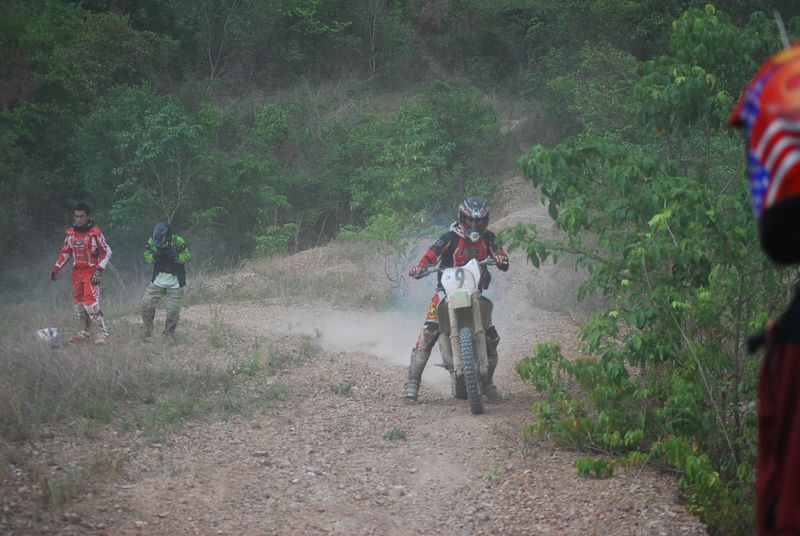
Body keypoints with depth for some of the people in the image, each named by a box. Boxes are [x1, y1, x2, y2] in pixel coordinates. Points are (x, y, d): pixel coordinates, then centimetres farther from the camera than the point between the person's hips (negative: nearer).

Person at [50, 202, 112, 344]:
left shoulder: (95, 233, -10)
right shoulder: (71, 233, 6)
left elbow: (107, 252, -6)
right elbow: (65, 252, 19)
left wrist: (99, 270, -15)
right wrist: (56, 269, 12)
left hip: (91, 272, -7)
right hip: (77, 272, 7)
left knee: (91, 302, -17)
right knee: (78, 303, 10)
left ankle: (101, 333, -14)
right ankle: (85, 332, 21)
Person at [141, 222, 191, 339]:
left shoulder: (178, 242, -16)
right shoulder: (152, 242, -9)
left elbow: (188, 256, -14)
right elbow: (146, 256, -3)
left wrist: (175, 256, -30)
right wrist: (154, 257, -25)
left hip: (174, 283, -3)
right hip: (157, 280, 3)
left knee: (173, 310, -2)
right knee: (146, 304, -1)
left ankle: (169, 334, 15)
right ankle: (147, 333, 14)